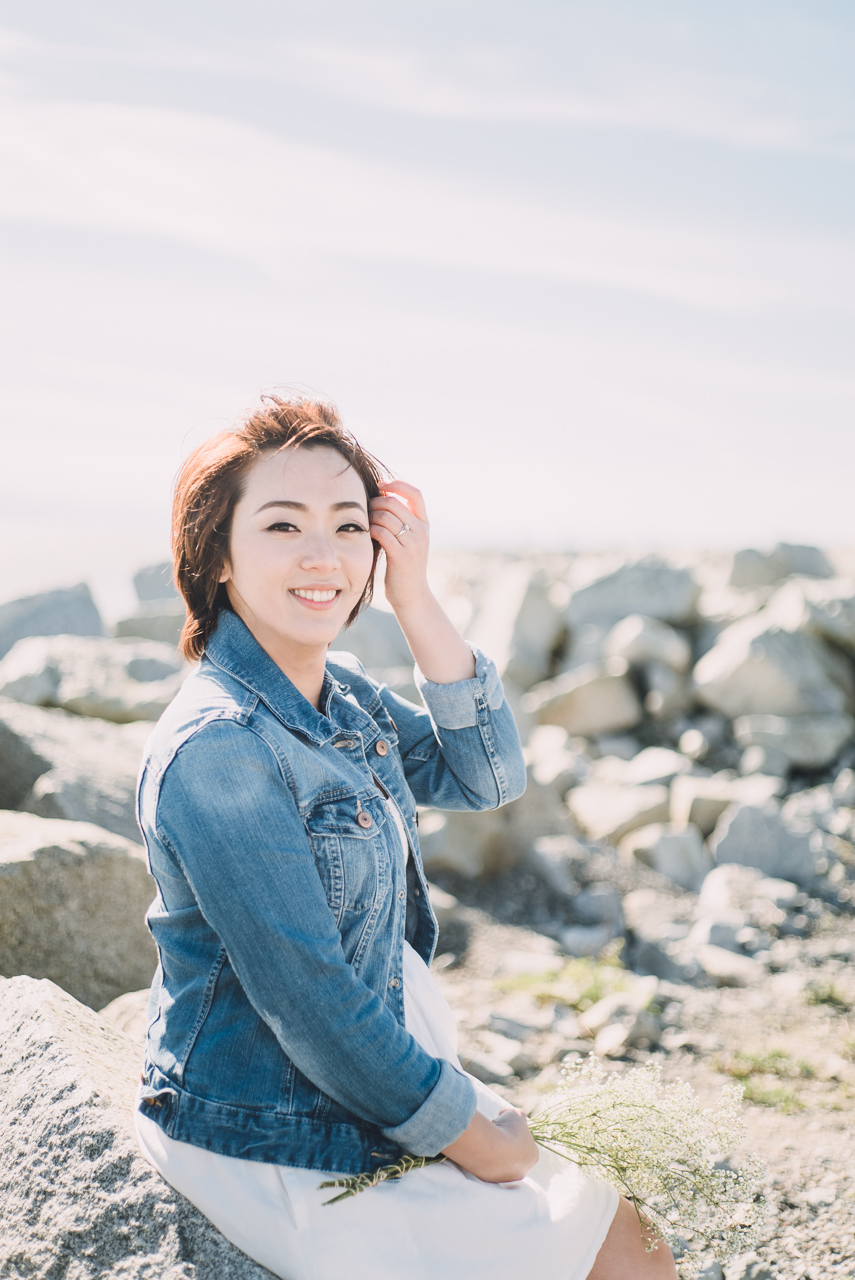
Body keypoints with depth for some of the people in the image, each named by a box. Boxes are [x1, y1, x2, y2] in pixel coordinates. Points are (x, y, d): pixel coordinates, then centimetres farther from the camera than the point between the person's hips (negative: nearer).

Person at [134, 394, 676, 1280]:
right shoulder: (216, 748, -26)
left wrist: (416, 602, -12)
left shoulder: (343, 694, 2)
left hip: (385, 1073, 9)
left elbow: (486, 777, -1)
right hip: (275, 1152, -8)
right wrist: (475, 1139, -14)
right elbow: (309, 1003, -25)